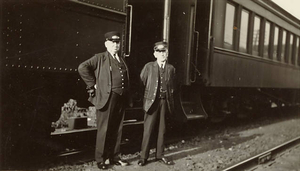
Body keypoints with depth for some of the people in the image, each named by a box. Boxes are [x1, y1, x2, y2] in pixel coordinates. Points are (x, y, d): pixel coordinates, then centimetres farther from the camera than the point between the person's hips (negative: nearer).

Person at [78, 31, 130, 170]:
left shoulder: (122, 60, 18)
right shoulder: (100, 58, -1)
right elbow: (82, 68, -12)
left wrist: (127, 97, 11)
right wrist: (93, 85, -10)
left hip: (121, 99, 6)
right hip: (107, 98, -6)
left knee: (117, 130, 11)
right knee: (104, 130, 1)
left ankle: (114, 157, 24)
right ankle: (100, 160, 13)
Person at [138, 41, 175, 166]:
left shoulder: (171, 68, 8)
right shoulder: (149, 66, -1)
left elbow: (172, 87, 14)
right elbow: (141, 82, 2)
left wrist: (171, 102, 8)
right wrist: (146, 96, 2)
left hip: (165, 102, 3)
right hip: (152, 101, -3)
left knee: (162, 130, 10)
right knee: (148, 130, 1)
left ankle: (160, 155, 23)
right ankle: (143, 156, 12)